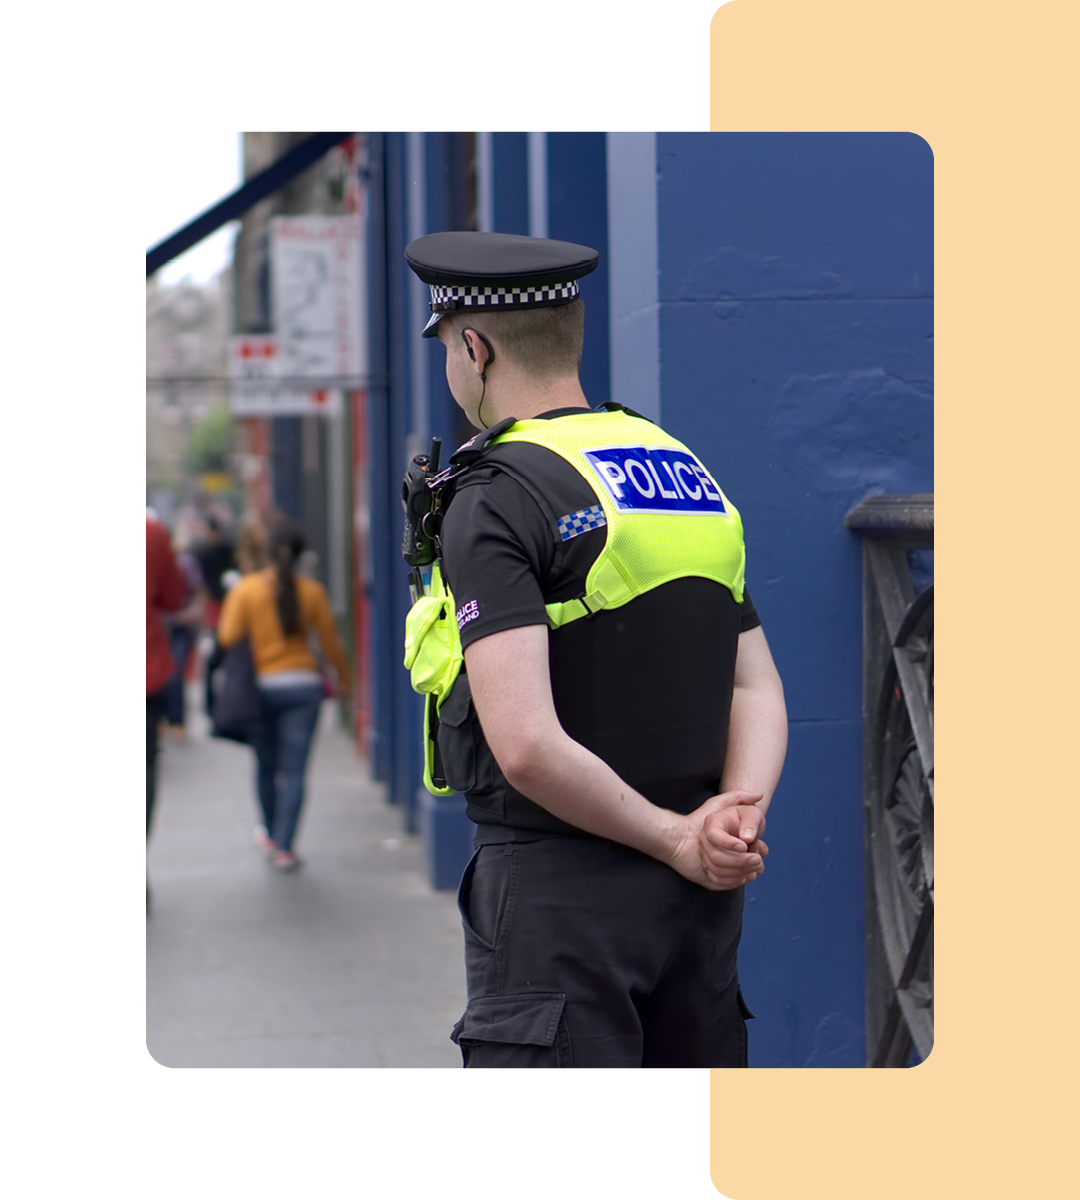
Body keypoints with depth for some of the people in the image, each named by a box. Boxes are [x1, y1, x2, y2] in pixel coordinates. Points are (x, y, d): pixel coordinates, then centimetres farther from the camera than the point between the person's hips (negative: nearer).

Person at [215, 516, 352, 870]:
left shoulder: (246, 589, -5)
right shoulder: (312, 591, -2)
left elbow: (227, 638, -11)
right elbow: (331, 644, 3)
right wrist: (344, 679, 18)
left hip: (260, 685, 0)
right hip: (303, 685, 0)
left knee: (266, 765, 18)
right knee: (294, 770, 0)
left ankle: (272, 831, 35)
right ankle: (283, 847, -6)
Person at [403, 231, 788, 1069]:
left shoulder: (496, 501, -12)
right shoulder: (688, 474, 13)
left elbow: (527, 746, -22)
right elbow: (758, 692, 9)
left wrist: (676, 840, -12)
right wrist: (739, 813, -7)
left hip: (560, 892, -7)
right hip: (697, 900, 7)